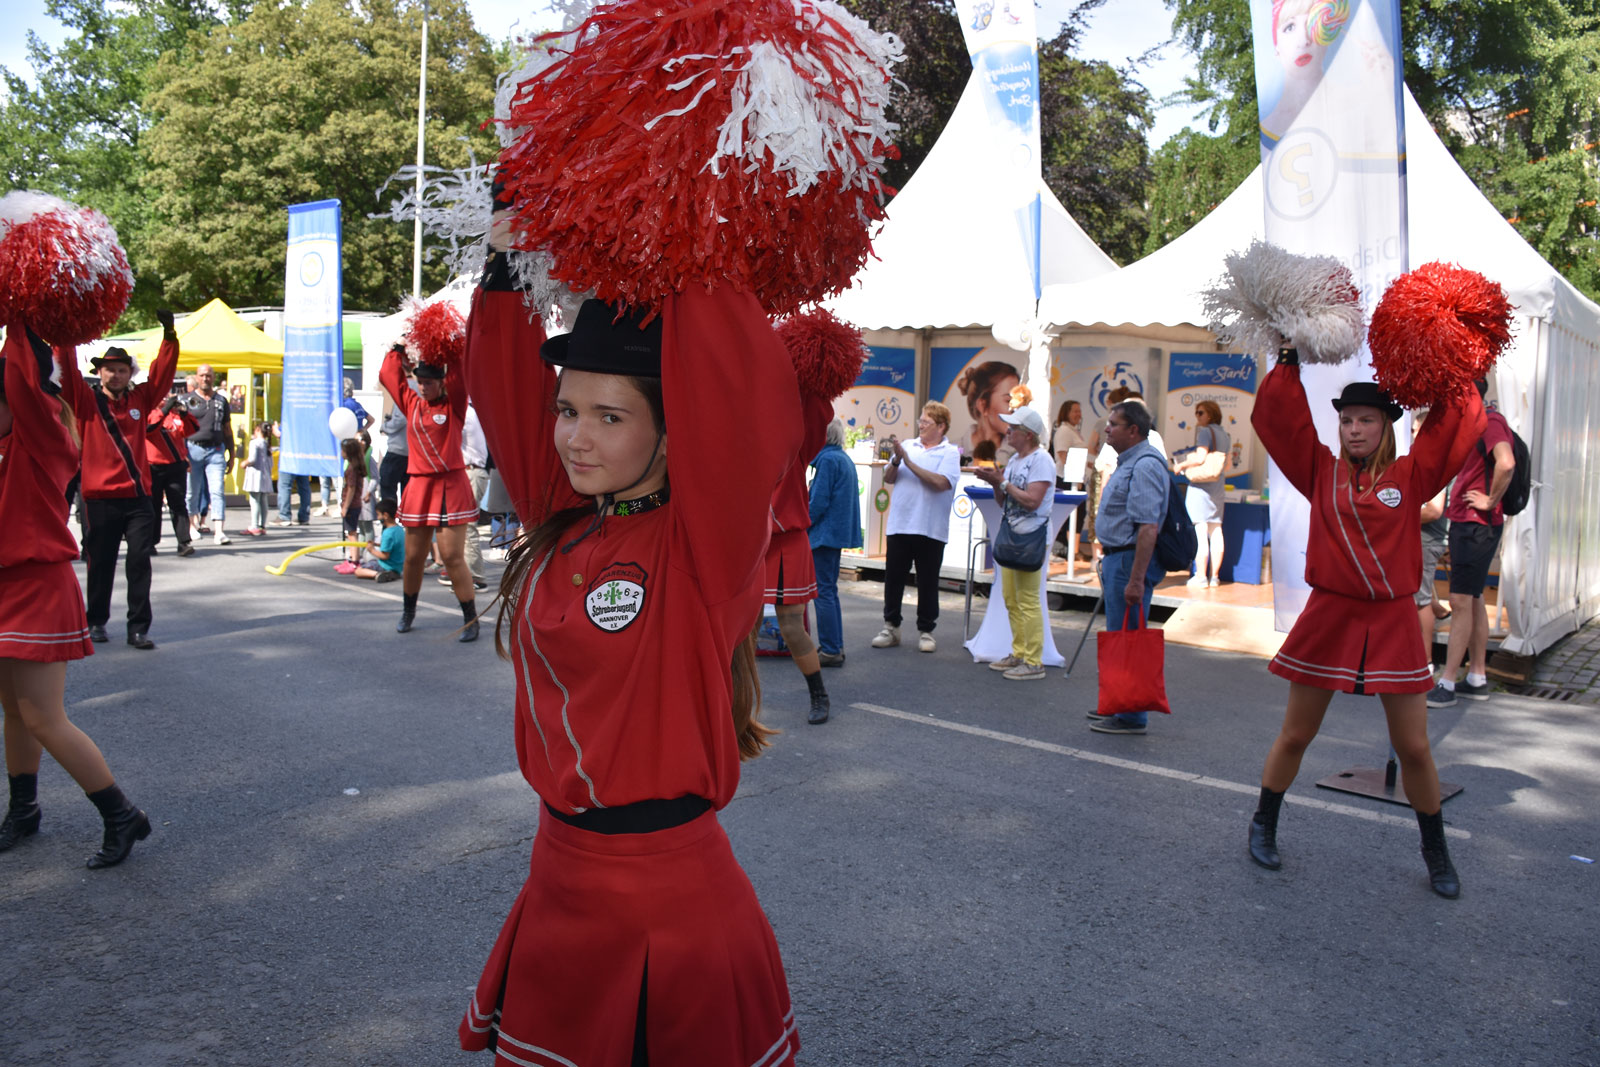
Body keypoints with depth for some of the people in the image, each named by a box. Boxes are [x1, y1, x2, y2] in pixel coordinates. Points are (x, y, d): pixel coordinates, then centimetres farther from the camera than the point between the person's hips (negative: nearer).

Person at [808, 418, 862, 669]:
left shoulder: (828, 460, -15)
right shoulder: (844, 459, 14)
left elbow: (819, 501, -19)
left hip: (824, 532, -10)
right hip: (839, 532, 10)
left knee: (823, 591, -5)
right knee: (830, 590, 16)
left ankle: (830, 650, -3)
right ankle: (835, 646, 21)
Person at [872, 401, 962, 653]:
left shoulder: (950, 453, -2)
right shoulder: (908, 446, 10)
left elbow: (941, 482, -18)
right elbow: (888, 479, 8)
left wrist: (909, 462, -15)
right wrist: (896, 460, -12)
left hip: (930, 529, -3)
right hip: (899, 525, 4)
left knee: (928, 583, 5)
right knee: (893, 578, 8)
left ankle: (926, 631, 16)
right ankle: (891, 627, 19)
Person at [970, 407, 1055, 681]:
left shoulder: (1040, 460, -10)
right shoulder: (1013, 460, 17)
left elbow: (1032, 501, -20)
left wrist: (1002, 482, -13)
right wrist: (996, 483, 1)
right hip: (1011, 536, 10)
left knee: (1027, 602, -9)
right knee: (1011, 600, 13)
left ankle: (1034, 663, -5)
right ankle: (1018, 654, 22)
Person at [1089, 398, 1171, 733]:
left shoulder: (1144, 466, -19)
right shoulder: (1128, 462, 16)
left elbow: (1148, 527, -26)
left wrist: (1136, 580, -29)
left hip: (1131, 560, -11)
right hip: (1117, 557, 11)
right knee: (1119, 635, 17)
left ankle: (1131, 717, 3)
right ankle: (1118, 704, 28)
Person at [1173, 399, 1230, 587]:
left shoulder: (1205, 431, -9)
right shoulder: (1224, 434, 15)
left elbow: (1200, 458, -19)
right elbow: (1227, 466, 18)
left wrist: (1181, 465, -5)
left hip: (1201, 485, -8)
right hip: (1218, 486, 8)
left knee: (1200, 531, -8)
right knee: (1216, 532, 7)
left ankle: (1200, 576, -9)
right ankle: (1213, 576, 10)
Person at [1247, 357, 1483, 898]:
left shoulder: (1411, 477, 1)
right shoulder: (1321, 472, 2)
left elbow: (1460, 422, -2)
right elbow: (1279, 417, -2)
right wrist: (1288, 365, -6)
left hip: (1393, 624, 0)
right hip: (1329, 618, 0)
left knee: (1414, 748, 7)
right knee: (1295, 735, 10)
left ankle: (1436, 852, 28)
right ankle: (1263, 826, 29)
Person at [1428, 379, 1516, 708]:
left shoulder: (1491, 421, -14)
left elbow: (1506, 463, -32)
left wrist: (1491, 501, -20)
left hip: (1477, 525, -10)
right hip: (1465, 523, 10)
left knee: (1461, 601, -9)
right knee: (1473, 601, 13)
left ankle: (1447, 685, -7)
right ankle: (1477, 679, 21)